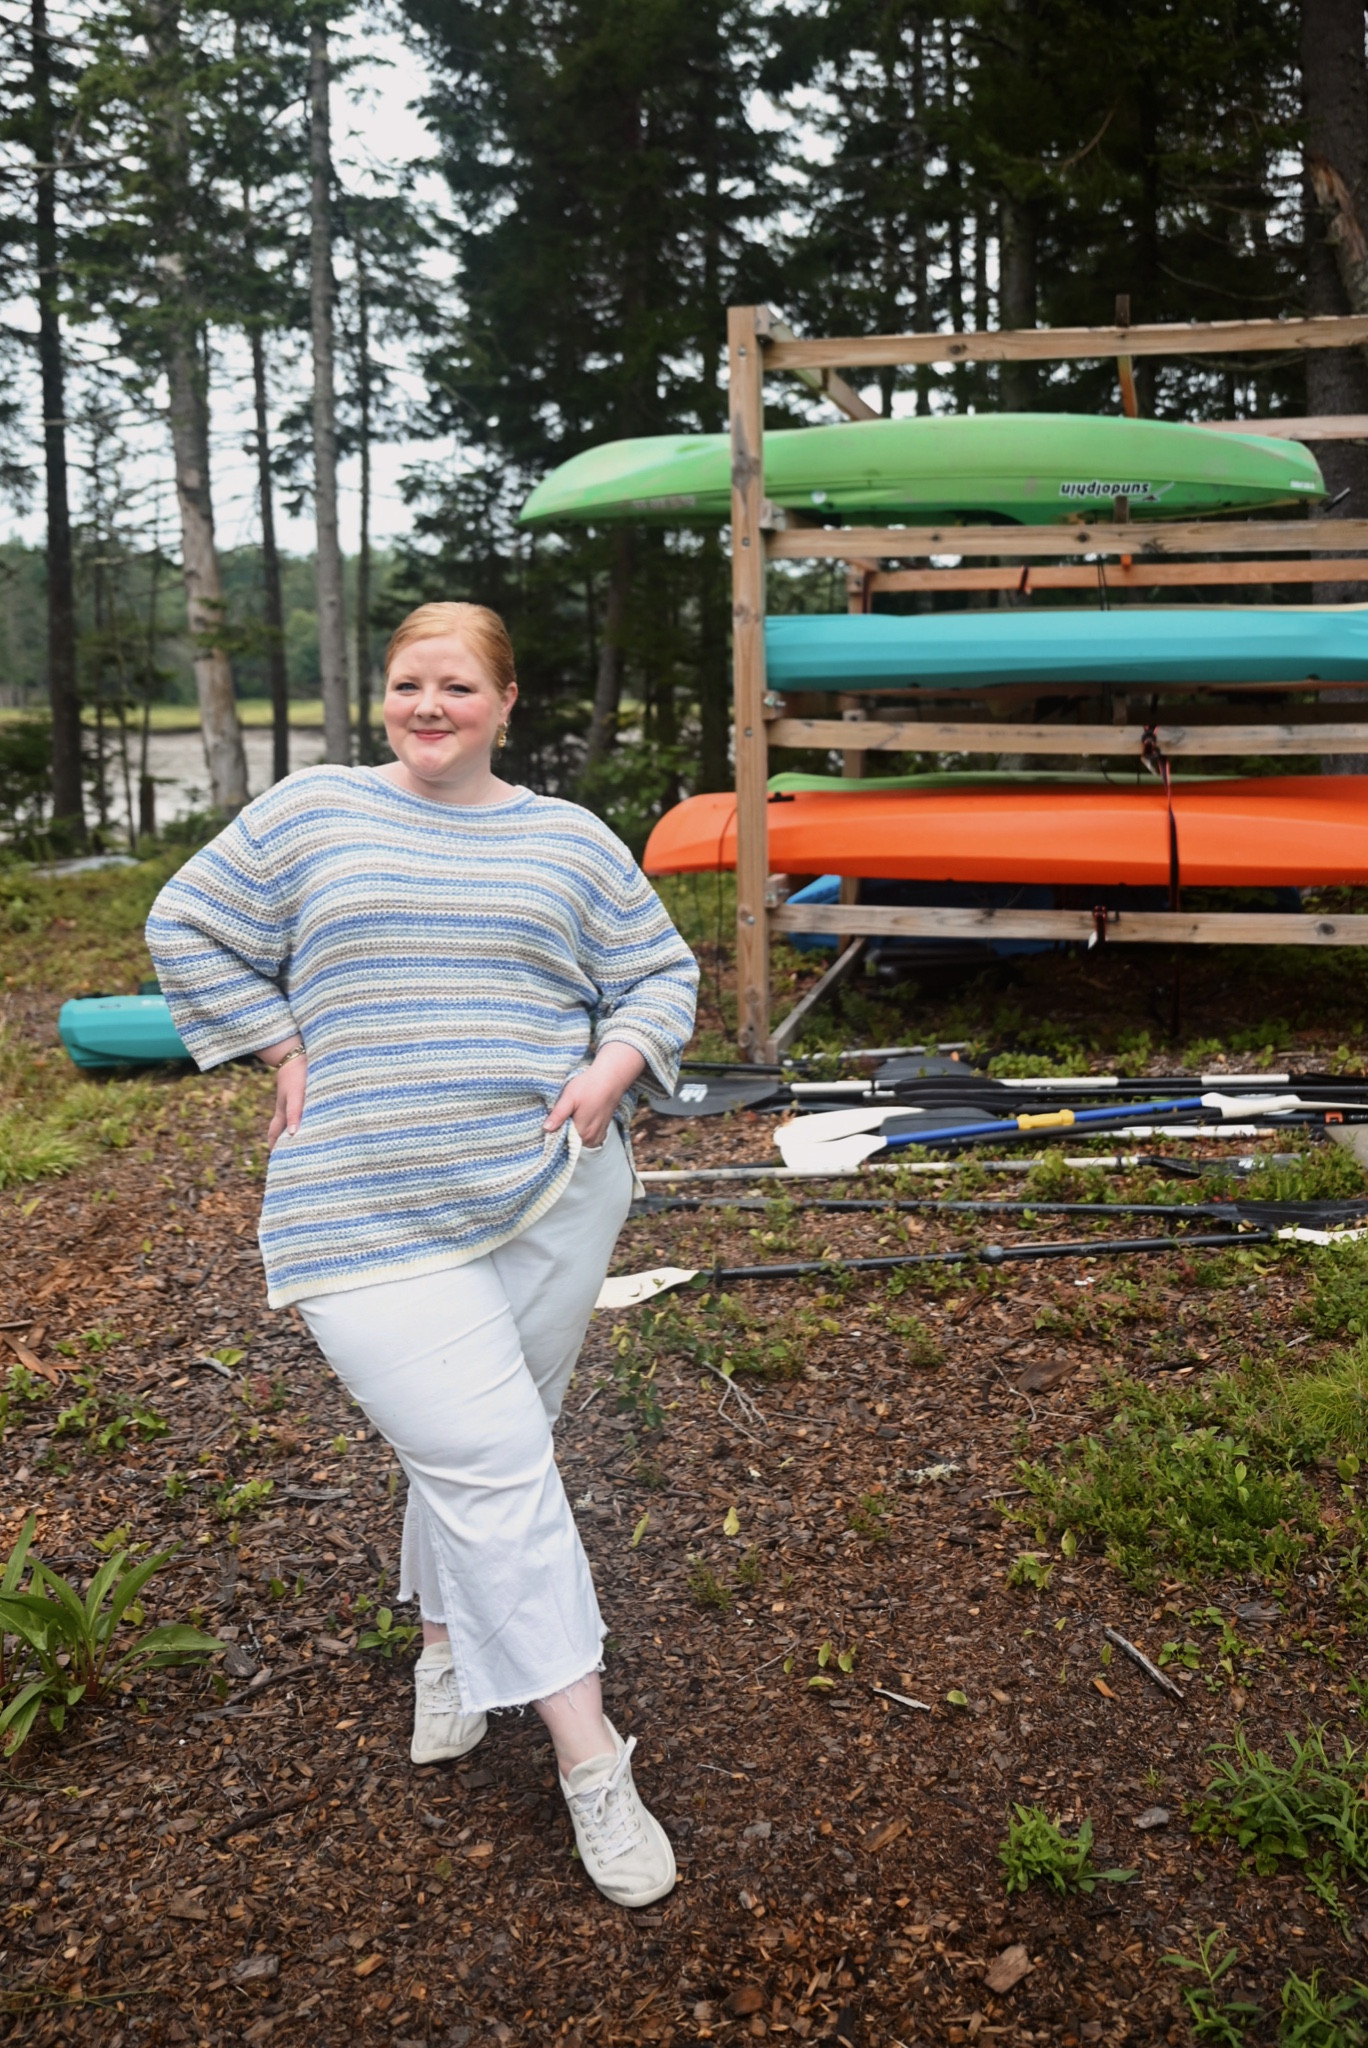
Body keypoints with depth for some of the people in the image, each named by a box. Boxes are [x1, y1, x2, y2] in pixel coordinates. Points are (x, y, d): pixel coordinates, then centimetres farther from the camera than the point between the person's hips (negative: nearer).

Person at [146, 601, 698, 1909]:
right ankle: (589, 1761, 2)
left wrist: (613, 1068, -5)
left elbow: (661, 975, 14)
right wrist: (286, 1053, 3)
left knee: (477, 1451, 13)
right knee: (492, 1469, -8)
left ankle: (449, 1639, 40)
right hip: (370, 1213, -2)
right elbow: (188, 929, 13)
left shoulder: (570, 842, 10)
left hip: (550, 1195, 3)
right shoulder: (309, 813, 6)